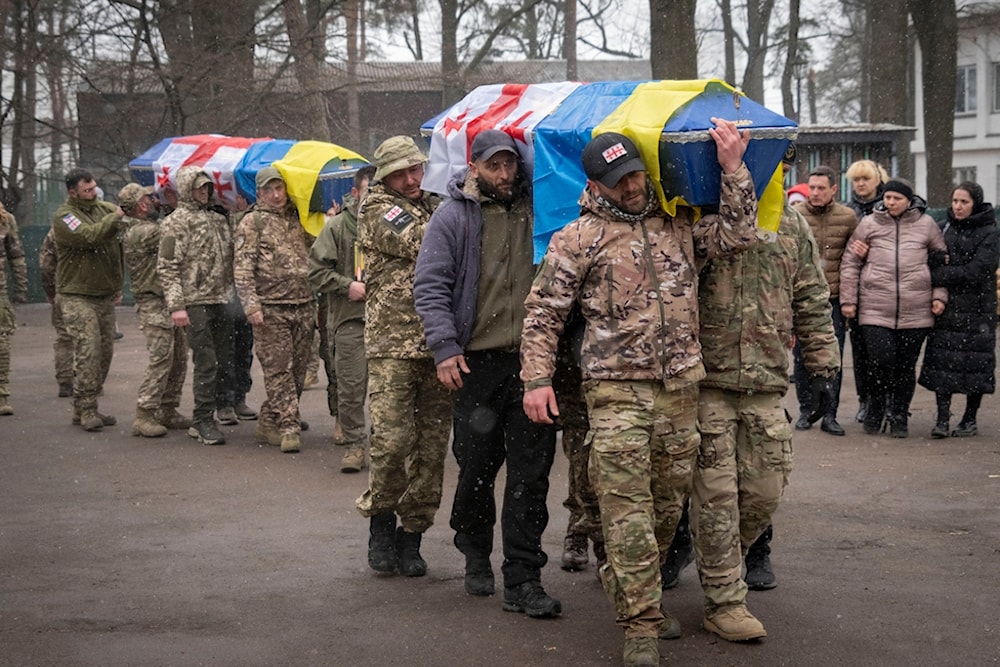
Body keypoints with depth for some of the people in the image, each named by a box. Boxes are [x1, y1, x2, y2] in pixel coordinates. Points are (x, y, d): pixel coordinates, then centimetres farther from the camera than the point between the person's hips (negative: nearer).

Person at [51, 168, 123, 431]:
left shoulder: (103, 208, 9)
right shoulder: (64, 217, -10)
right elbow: (91, 236, -26)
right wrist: (117, 217, -26)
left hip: (105, 295, 7)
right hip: (78, 297, -7)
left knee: (105, 352, 7)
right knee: (88, 351, -15)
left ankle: (85, 409, 16)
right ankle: (86, 409, -9)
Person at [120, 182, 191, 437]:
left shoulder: (153, 228, 18)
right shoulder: (139, 233, -14)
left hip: (171, 301, 10)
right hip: (154, 304, -10)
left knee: (178, 358, 10)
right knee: (161, 358, -15)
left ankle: (167, 411, 16)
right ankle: (144, 416, -13)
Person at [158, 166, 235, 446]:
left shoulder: (218, 219, 16)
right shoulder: (176, 222, -4)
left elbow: (229, 259, 26)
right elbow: (167, 267, -9)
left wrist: (230, 293, 17)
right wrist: (176, 305, -16)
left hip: (220, 302, 7)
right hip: (195, 303, -7)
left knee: (220, 363, 8)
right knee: (206, 362, -8)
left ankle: (201, 421, 17)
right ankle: (204, 421, -1)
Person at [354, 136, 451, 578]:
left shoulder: (435, 206, 20)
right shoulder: (376, 209, 3)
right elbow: (418, 240, -12)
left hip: (438, 346, 5)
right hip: (393, 345, -5)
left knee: (432, 446, 4)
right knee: (392, 439, -10)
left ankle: (411, 534, 14)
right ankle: (380, 522, 11)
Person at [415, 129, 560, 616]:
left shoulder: (536, 209, 8)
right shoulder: (453, 216, 2)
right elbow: (431, 286, -2)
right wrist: (445, 347, -11)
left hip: (532, 359, 1)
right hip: (478, 361, -1)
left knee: (531, 471, -2)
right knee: (477, 464, 7)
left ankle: (523, 579, 1)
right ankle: (476, 557, 30)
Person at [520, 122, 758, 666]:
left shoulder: (678, 223, 12)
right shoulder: (579, 238, 1)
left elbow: (736, 236, 6)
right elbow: (543, 311, 1)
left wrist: (733, 171, -1)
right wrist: (537, 378, -6)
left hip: (679, 387, 5)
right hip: (617, 390, -4)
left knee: (668, 502, 12)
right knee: (628, 509, -8)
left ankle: (625, 585, 33)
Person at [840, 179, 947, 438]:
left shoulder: (926, 225, 8)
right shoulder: (868, 224, 6)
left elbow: (941, 261, 16)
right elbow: (850, 263, 9)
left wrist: (939, 295, 8)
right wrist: (848, 299, 5)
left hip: (916, 310, 1)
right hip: (875, 308, -1)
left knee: (906, 365, 5)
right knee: (881, 360, -11)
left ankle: (899, 417, 19)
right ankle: (876, 410, 12)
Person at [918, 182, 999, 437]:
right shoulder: (947, 228, 10)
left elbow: (975, 272, -16)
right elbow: (935, 261, 14)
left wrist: (937, 276, -17)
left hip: (976, 310, -4)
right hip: (947, 308, 4)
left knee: (974, 364, 3)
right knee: (942, 362, -3)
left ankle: (970, 420, 14)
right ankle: (942, 419, -2)